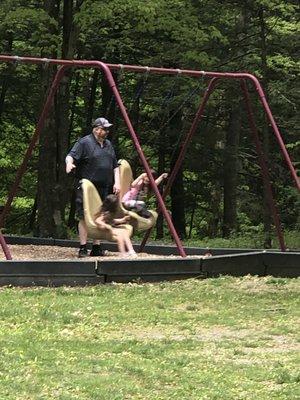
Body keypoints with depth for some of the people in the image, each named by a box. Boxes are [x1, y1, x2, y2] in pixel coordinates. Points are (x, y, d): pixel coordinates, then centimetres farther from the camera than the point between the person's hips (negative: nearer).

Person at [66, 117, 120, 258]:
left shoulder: (108, 145, 17)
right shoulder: (84, 143, -5)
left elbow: (115, 166, 20)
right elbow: (71, 156, -15)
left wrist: (117, 183, 9)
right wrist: (69, 163, -38)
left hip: (104, 188, 7)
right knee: (85, 217, -7)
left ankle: (97, 248, 15)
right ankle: (83, 248, -4)